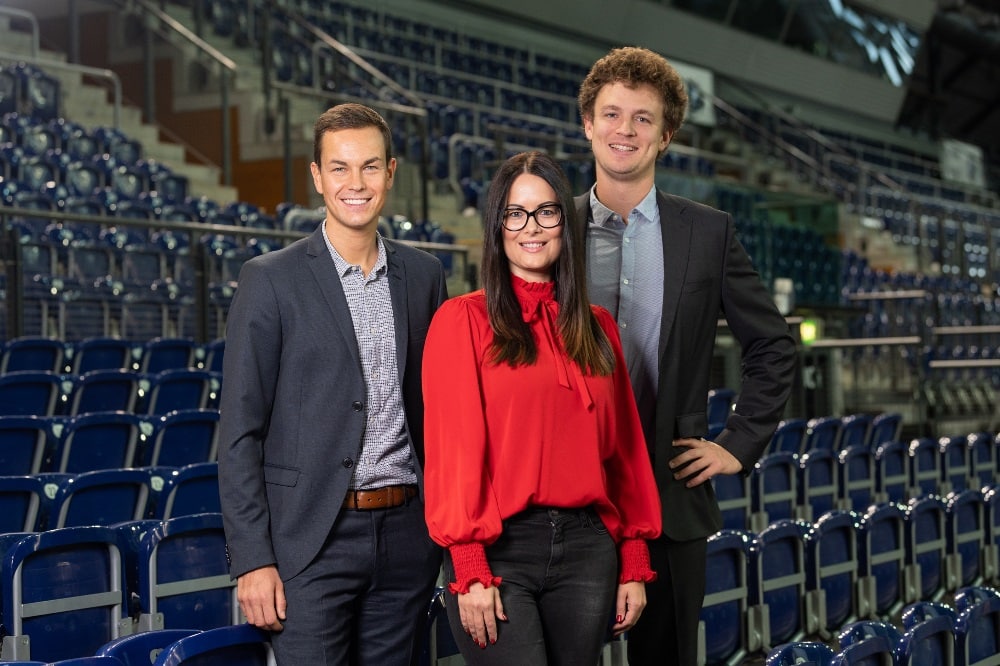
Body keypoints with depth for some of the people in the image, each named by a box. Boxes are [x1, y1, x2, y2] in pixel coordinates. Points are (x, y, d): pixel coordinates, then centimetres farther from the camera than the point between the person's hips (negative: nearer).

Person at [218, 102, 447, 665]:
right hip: (312, 537, -4)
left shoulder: (424, 276, 9)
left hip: (406, 534, 4)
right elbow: (240, 433, -5)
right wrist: (253, 560, -10)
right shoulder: (271, 280, -3)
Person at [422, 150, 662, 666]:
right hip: (500, 548, -4)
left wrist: (634, 564, 10)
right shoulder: (463, 320, -1)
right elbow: (453, 449, -7)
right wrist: (469, 572, -12)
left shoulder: (597, 328, 12)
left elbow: (623, 451, 13)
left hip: (588, 547, 4)